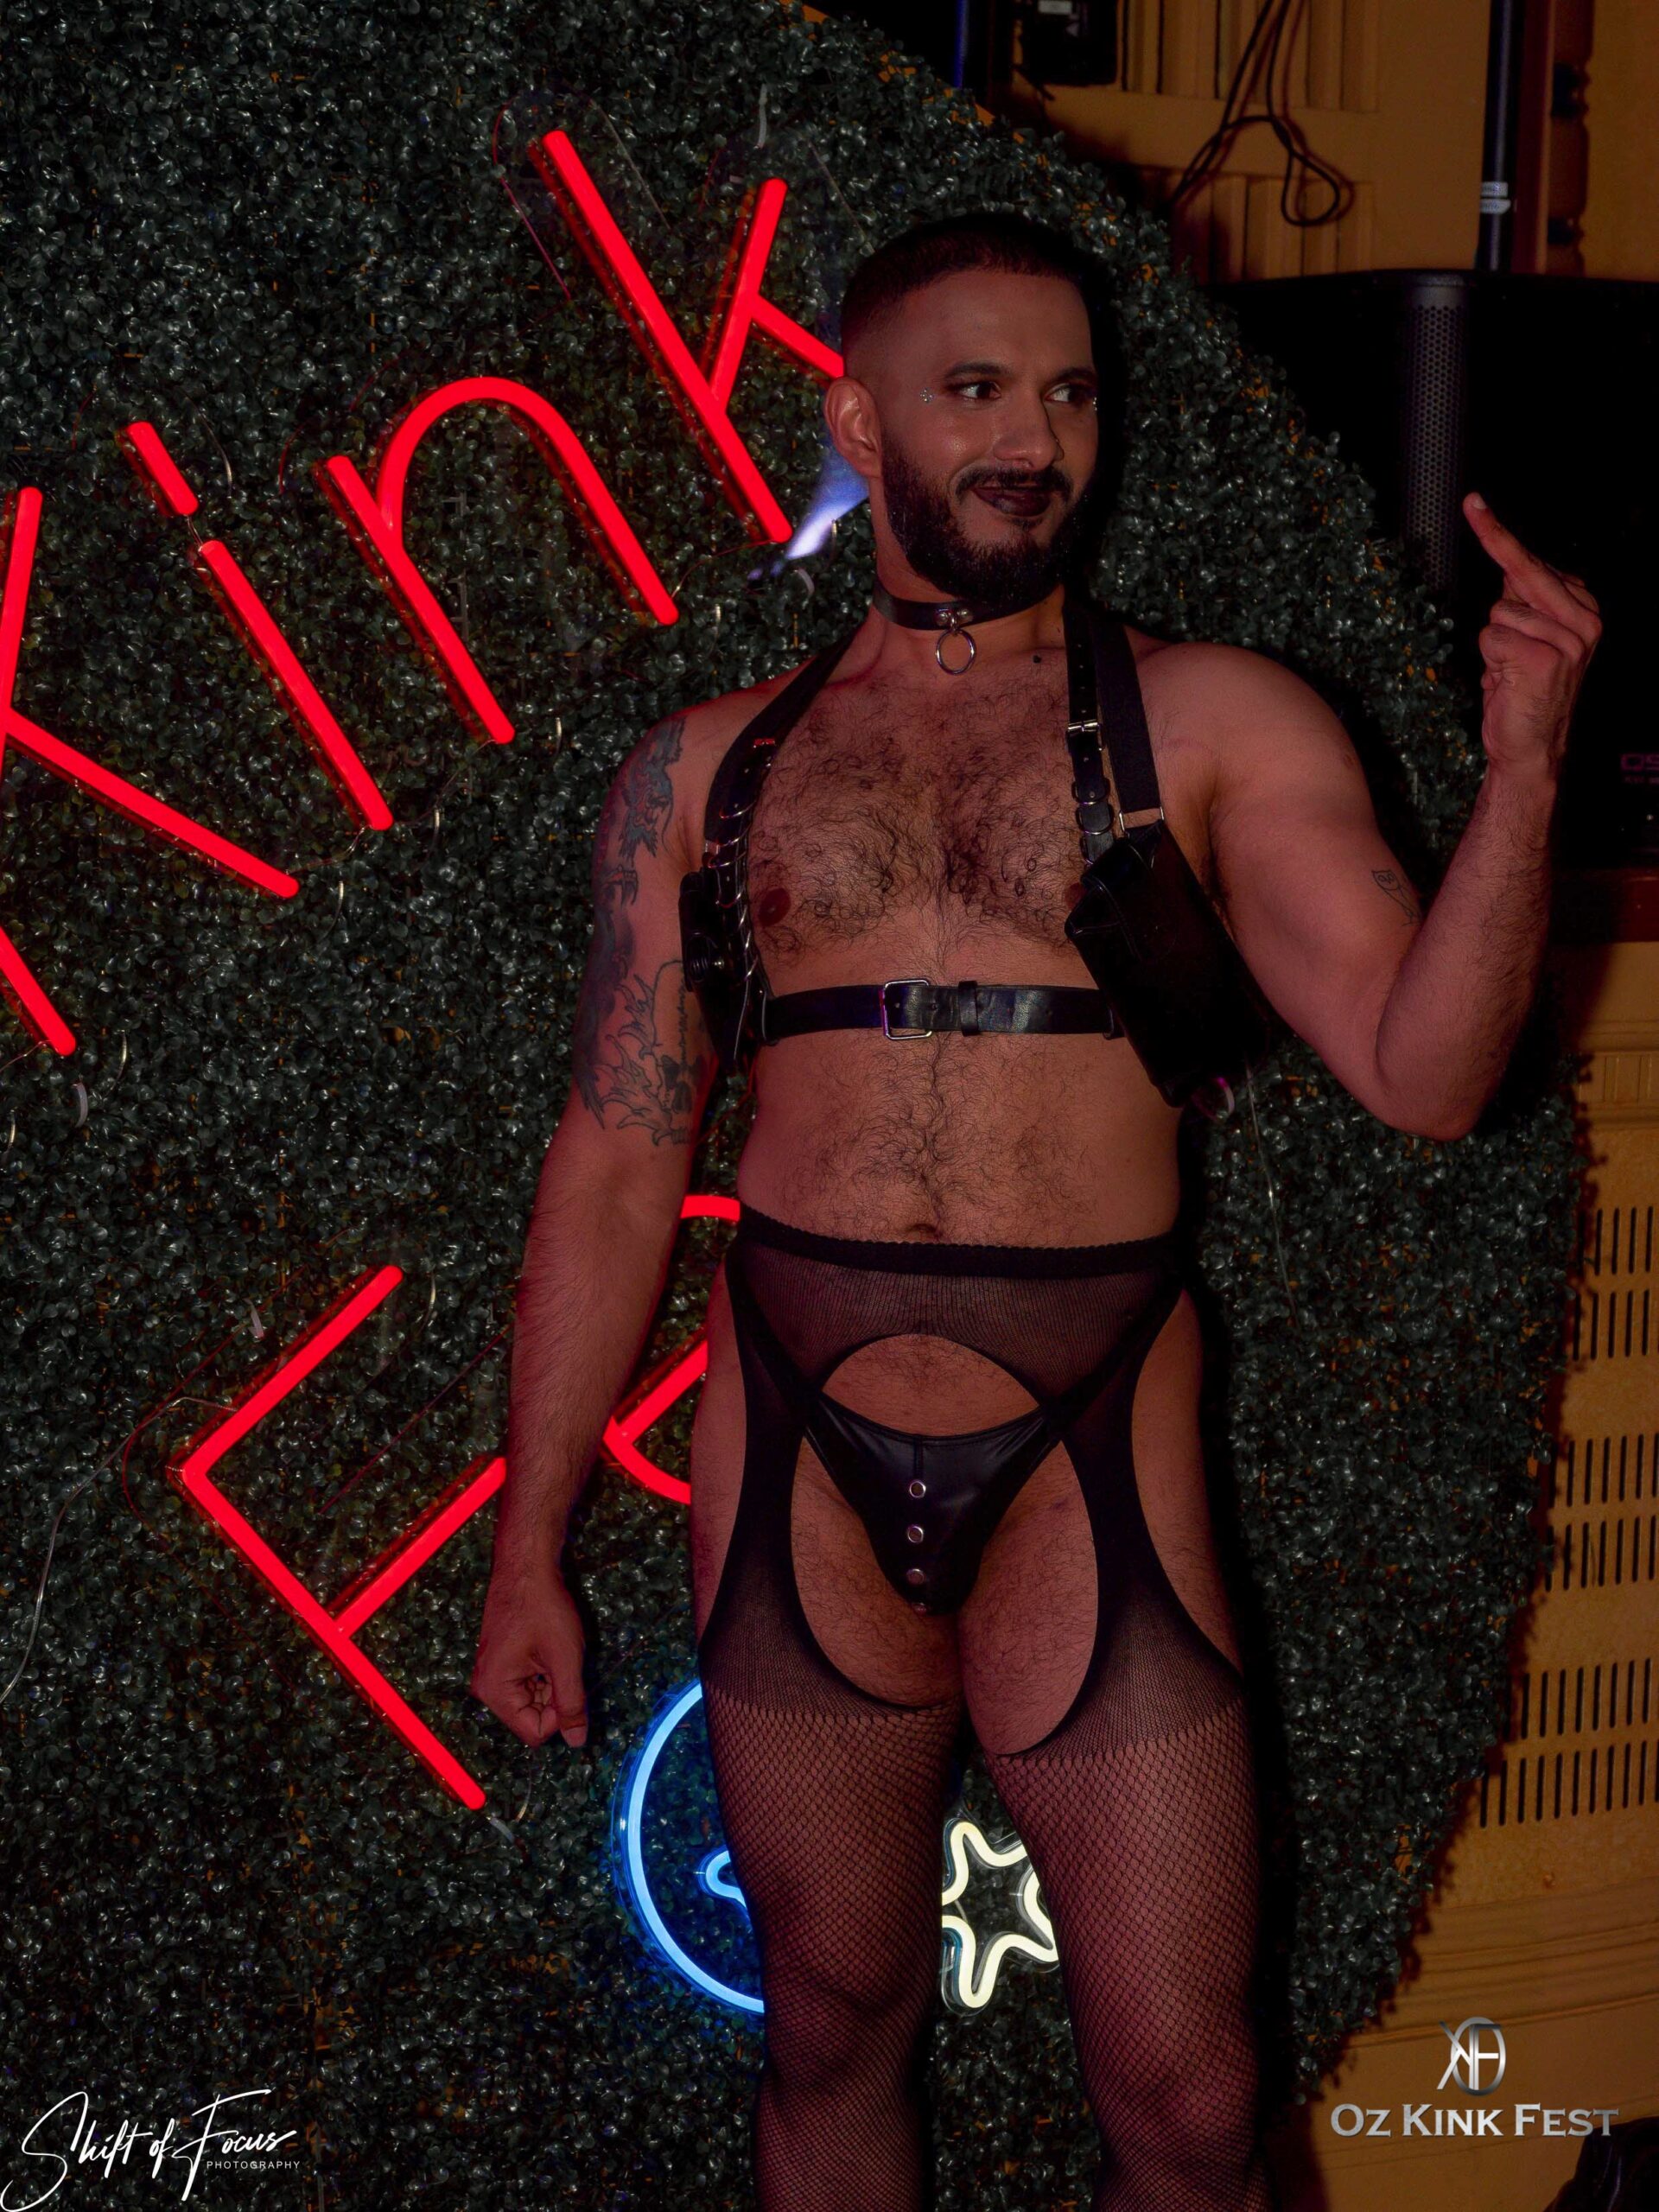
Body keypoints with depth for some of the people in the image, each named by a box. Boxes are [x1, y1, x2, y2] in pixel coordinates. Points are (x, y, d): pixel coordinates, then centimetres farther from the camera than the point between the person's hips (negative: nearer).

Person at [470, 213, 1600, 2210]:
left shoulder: (1216, 725, 3)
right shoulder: (709, 769, 8)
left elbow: (1421, 1072, -6)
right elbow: (612, 1165, 9)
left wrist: (1520, 772, -21)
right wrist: (527, 1550, 10)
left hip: (1089, 1466, -1)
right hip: (792, 1463, 2)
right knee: (834, 2031, 16)